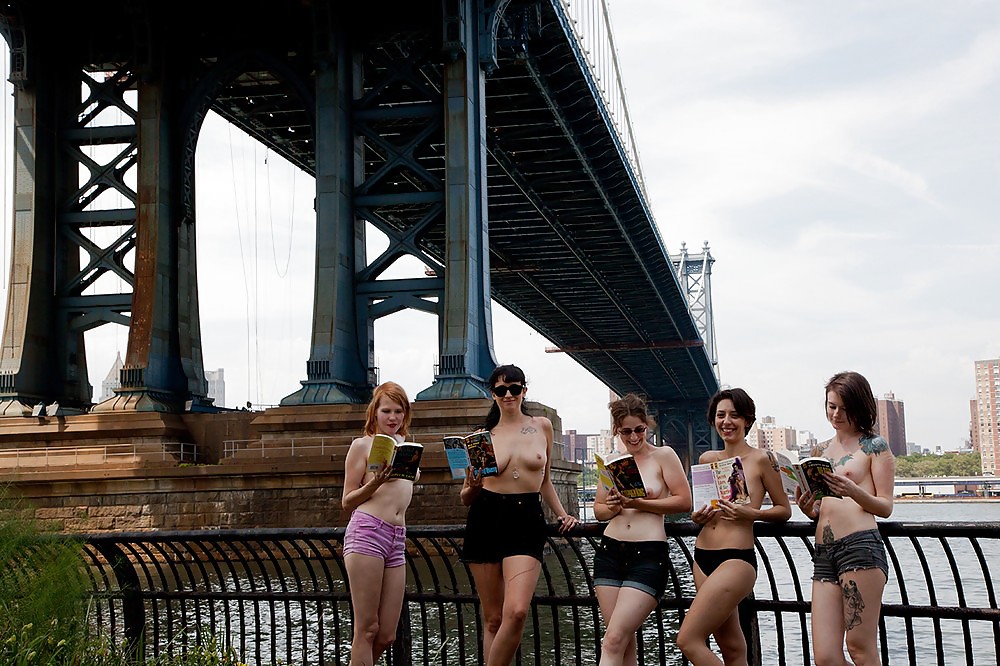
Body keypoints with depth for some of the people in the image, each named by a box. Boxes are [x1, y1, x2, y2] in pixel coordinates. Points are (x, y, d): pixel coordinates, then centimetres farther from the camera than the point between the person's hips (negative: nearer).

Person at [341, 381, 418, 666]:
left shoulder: (406, 445, 21)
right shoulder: (362, 445, 3)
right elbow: (347, 502, 2)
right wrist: (375, 483, -12)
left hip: (397, 540, 7)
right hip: (367, 532, -6)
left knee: (386, 636, 5)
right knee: (367, 629, -6)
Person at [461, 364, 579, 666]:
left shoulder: (542, 426, 10)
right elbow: (467, 499, 12)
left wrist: (562, 514, 13)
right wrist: (471, 488, -10)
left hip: (527, 521, 0)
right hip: (486, 520, 0)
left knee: (516, 612, -19)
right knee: (493, 618, 2)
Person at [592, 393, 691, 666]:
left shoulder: (663, 455, 1)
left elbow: (684, 501, -6)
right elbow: (598, 510, 18)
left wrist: (638, 503, -14)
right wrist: (613, 507, -5)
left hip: (649, 554, -5)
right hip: (610, 552, 5)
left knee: (613, 641, -14)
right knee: (626, 643, 4)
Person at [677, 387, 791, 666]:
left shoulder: (759, 459, -5)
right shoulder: (707, 459, 12)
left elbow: (784, 510, -1)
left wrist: (751, 513, -17)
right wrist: (697, 516, 2)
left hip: (737, 559, -6)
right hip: (703, 557, 6)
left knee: (688, 640, -13)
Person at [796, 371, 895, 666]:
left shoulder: (875, 446, 5)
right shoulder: (821, 450, 21)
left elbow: (885, 507, -1)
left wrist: (853, 491, -20)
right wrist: (808, 508, 0)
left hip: (860, 546, -6)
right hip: (824, 554, 6)